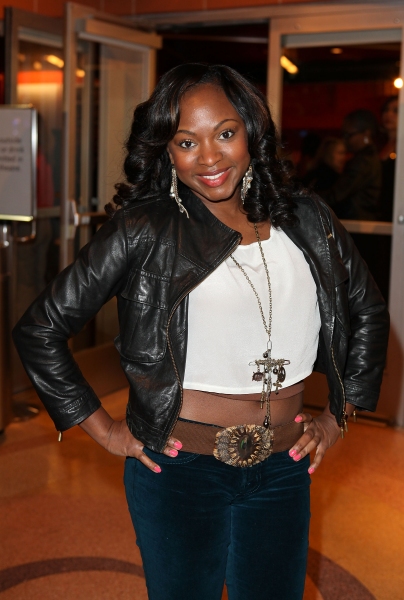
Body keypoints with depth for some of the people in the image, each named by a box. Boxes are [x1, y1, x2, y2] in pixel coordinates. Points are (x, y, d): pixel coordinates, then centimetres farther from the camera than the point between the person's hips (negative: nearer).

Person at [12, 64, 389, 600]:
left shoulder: (308, 223, 0)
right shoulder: (143, 230, -11)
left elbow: (368, 314, 15)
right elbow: (39, 329, -8)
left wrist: (338, 417, 10)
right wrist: (105, 431, -7)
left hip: (283, 471, 4)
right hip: (178, 472, -3)